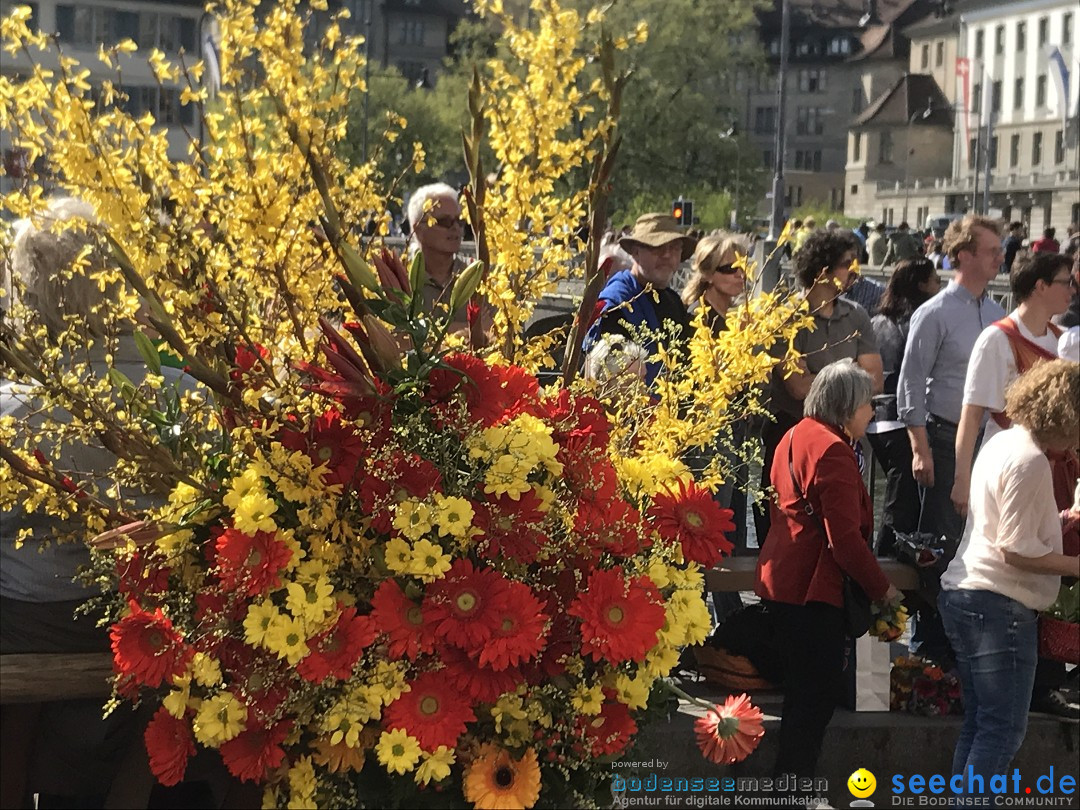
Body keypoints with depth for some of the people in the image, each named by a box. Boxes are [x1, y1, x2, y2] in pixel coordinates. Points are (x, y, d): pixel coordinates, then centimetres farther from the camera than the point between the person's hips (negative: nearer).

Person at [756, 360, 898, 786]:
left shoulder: (797, 436, 14)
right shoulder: (832, 450, -17)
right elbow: (845, 537, -21)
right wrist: (881, 587, -10)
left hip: (785, 579, 10)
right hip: (813, 586, -10)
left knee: (806, 691, 16)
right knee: (817, 693, -4)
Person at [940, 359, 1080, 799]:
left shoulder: (1002, 443, 13)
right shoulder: (1029, 461, -16)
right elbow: (1015, 549, -19)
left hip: (965, 596, 10)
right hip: (999, 605, -10)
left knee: (979, 722, 12)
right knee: (1004, 727, -7)